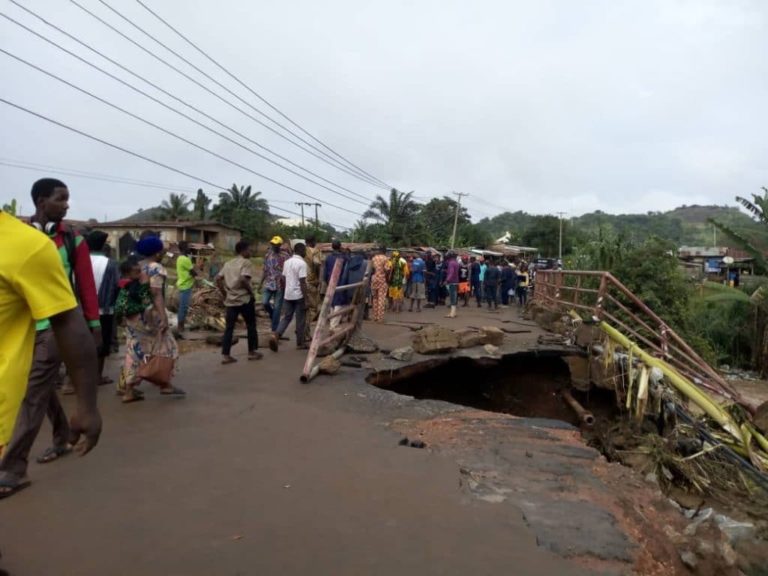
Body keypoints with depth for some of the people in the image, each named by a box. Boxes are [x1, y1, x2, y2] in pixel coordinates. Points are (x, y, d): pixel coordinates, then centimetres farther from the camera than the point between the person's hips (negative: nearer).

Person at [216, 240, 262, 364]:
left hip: (230, 300, 6)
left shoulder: (228, 263, 13)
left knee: (229, 328, 7)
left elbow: (218, 279, 9)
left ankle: (225, 355, 5)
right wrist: (251, 293, -11)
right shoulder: (246, 262, -9)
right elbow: (243, 279, -23)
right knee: (251, 326, 10)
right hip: (245, 299, -6)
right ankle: (252, 352, 17)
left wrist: (224, 293, 14)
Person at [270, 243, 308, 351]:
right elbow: (302, 283, -18)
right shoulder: (302, 263, -15)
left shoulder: (287, 262, 9)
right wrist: (306, 299, -15)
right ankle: (300, 343, 13)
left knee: (286, 317, 13)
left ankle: (275, 335, -7)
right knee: (300, 320, 5)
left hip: (288, 295, 7)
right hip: (298, 296, -7)